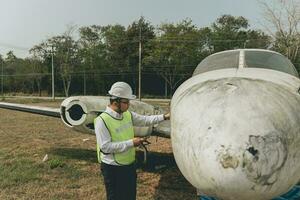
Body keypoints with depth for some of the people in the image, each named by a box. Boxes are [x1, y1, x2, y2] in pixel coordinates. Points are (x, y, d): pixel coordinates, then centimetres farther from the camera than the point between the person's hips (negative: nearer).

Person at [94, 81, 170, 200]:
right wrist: (130, 143, -23)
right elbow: (105, 146, -25)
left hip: (130, 165, 7)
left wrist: (164, 117, -2)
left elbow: (144, 120, 9)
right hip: (113, 168, -7)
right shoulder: (102, 120, -22)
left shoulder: (128, 115, 0)